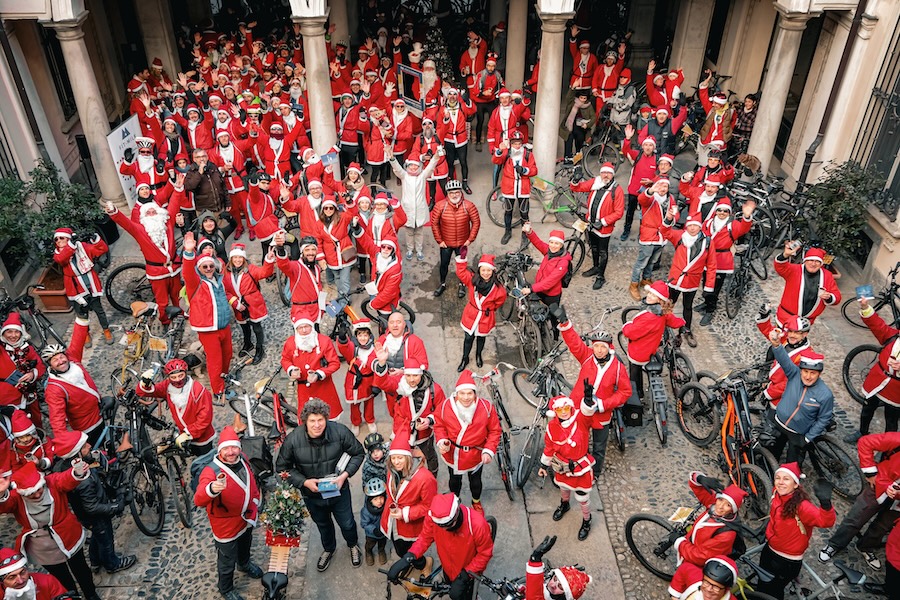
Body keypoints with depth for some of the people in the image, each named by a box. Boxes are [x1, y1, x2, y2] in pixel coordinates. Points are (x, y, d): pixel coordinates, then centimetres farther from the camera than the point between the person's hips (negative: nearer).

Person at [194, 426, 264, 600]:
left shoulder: (242, 459, -13)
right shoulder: (211, 470, -33)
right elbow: (199, 500, -46)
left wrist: (255, 498, 16)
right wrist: (212, 489, -66)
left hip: (246, 517, 6)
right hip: (226, 524, -6)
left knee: (245, 545, 34)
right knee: (227, 561, 15)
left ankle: (244, 564, 65)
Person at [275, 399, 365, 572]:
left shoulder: (340, 431, -27)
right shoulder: (293, 440, -27)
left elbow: (358, 453, -11)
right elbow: (282, 467, -11)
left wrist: (345, 475, -23)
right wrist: (304, 482, -22)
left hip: (339, 490, 0)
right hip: (312, 493, 1)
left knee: (347, 523, 22)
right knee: (323, 525, 28)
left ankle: (353, 545, 57)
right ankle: (328, 549, 61)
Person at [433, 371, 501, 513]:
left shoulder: (486, 407, -24)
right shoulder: (445, 406, -24)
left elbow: (494, 430, -11)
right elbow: (439, 425, -5)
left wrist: (489, 450, -19)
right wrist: (441, 441, -22)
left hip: (476, 455, 0)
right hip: (452, 454, 0)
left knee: (475, 481, 26)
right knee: (455, 480, 27)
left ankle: (476, 502, 59)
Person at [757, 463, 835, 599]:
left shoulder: (802, 506, -32)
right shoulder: (777, 495, -12)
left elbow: (826, 521, -49)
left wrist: (825, 503, -66)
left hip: (788, 561, -5)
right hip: (769, 551, 6)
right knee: (761, 587, 27)